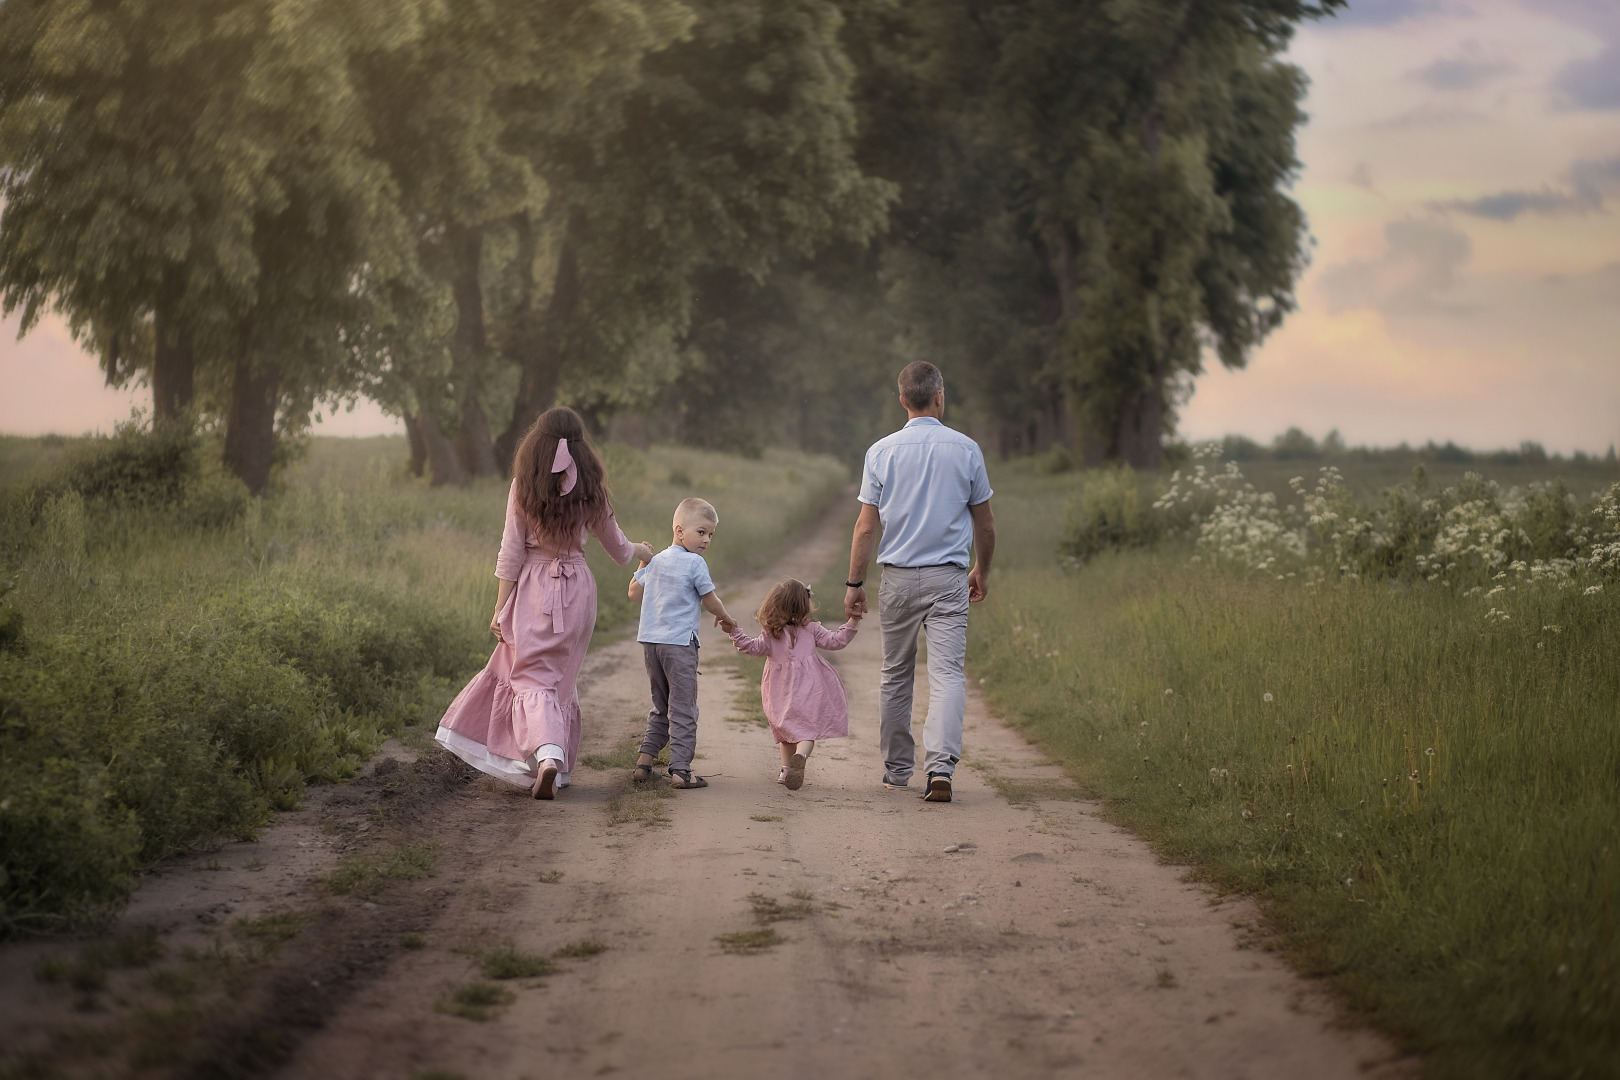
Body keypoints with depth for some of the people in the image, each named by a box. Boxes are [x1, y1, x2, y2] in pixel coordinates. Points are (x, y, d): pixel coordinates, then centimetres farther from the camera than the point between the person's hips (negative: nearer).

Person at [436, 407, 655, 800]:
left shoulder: (524, 487, -5)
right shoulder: (590, 490, 2)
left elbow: (511, 551, -6)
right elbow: (617, 546, 15)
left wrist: (501, 609, -1)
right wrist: (639, 550, 38)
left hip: (533, 588, -3)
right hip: (578, 588, 3)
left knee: (533, 679, -1)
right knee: (562, 678, 15)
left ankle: (546, 755, -25)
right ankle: (559, 766, 19)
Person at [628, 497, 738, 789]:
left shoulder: (656, 561, 12)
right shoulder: (694, 563, -8)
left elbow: (634, 592, 19)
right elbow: (711, 602, -4)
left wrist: (643, 564, 30)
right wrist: (726, 620, 16)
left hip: (650, 642, 7)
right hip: (679, 643, -7)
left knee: (660, 706, 19)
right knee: (683, 708, -2)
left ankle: (644, 760, 14)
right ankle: (680, 769, -7)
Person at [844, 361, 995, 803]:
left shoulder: (881, 451, -1)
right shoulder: (966, 449, 0)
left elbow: (866, 526, -2)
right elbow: (985, 525, 7)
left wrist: (854, 583, 5)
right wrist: (982, 570, 23)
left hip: (898, 577, 1)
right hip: (948, 577, -1)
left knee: (896, 675, 13)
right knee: (947, 672, -5)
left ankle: (897, 768, 21)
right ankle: (941, 766, -20)